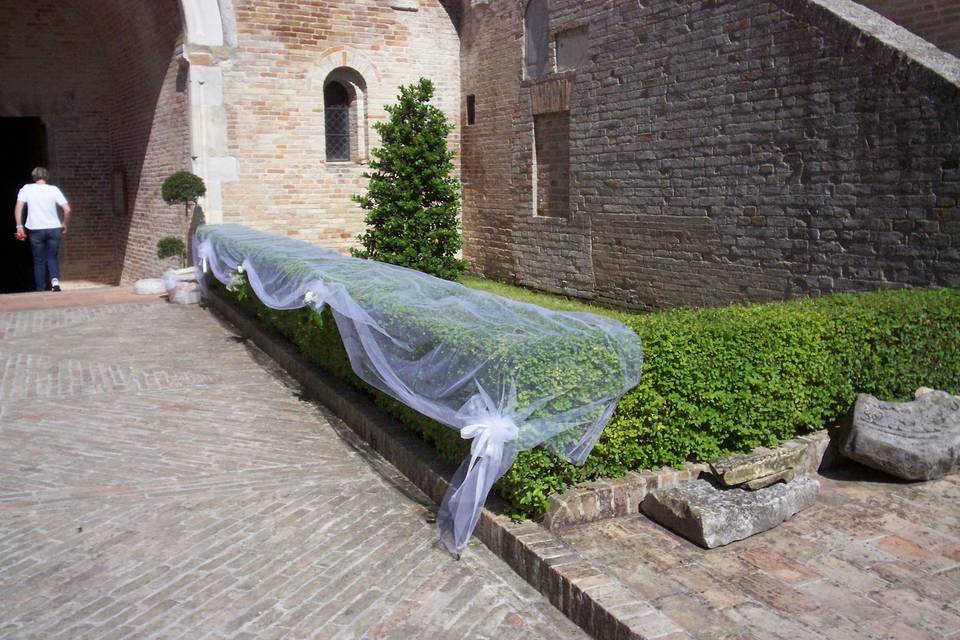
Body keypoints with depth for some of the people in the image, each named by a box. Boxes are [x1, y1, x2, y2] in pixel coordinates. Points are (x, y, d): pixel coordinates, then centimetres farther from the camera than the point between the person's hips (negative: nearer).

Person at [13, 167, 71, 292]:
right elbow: (67, 209, -5)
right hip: (53, 228, 0)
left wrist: (19, 226, -3)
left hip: (35, 230, 0)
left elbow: (18, 208, -7)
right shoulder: (54, 189, 2)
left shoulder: (27, 189, 2)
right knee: (52, 257, 14)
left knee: (39, 261, 9)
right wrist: (65, 224, 10)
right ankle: (55, 279, -12)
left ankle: (41, 291, 10)